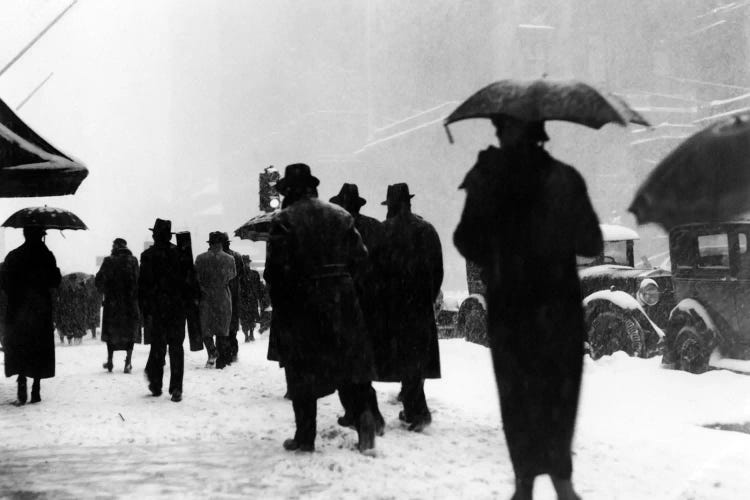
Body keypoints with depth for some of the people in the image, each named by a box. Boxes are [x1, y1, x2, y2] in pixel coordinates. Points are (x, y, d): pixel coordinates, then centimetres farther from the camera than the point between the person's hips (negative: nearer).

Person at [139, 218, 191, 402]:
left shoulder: (148, 256, -4)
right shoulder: (179, 253, 0)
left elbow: (144, 284, -3)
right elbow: (188, 279, 2)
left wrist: (144, 309, 0)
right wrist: (188, 300, 8)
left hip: (156, 308, -1)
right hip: (178, 308, 1)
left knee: (157, 346, 10)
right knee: (176, 347, 3)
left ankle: (156, 385, 15)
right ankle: (176, 389, -1)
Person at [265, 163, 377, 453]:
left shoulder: (284, 220, -7)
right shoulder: (340, 215, 6)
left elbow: (276, 266, -11)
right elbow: (360, 257, 4)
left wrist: (279, 302, 2)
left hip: (300, 301, -3)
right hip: (341, 300, 3)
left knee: (301, 370, 5)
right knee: (353, 360, 11)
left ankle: (305, 435, 8)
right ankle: (362, 412, -6)